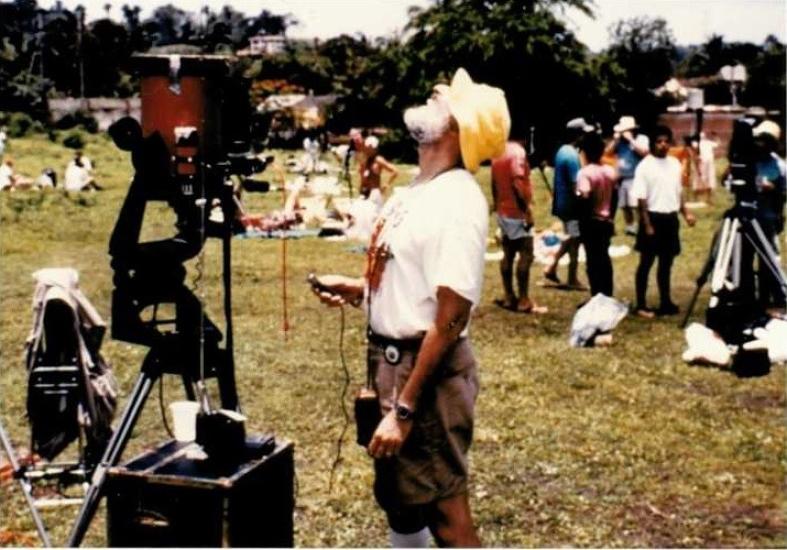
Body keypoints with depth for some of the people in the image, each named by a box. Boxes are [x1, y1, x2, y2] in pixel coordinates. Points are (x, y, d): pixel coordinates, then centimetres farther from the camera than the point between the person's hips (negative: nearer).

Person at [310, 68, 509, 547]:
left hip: (427, 372, -10)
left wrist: (404, 408, -24)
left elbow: (449, 319, -24)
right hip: (392, 360, 10)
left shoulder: (457, 201, -21)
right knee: (399, 499, 25)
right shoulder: (418, 190, 8)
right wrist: (356, 289, 5)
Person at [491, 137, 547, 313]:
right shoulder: (518, 152, -16)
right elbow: (517, 184, -24)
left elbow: (494, 183, 15)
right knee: (526, 255, -7)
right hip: (517, 213, -9)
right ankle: (524, 301, -8)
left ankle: (509, 297, 14)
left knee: (508, 255, 11)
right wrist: (528, 211, -21)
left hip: (503, 212, 9)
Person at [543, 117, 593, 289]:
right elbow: (575, 185, -22)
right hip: (571, 204, -9)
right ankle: (572, 280, 9)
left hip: (562, 202, 9)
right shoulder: (572, 155, -20)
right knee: (575, 240, 1)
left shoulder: (562, 151, 10)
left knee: (571, 238, 20)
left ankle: (552, 267, 18)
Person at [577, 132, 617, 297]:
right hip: (607, 221, 6)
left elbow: (585, 198, -23)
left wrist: (582, 219, -14)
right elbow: (614, 198, 10)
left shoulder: (585, 172, -15)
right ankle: (607, 296, 19)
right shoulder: (611, 171, 5)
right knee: (604, 257, 15)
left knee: (593, 259, 0)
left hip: (591, 221, -6)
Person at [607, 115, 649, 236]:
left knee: (636, 204, -15)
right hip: (622, 178, 6)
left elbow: (643, 151, -19)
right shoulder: (620, 141, 9)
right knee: (624, 205, 10)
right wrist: (615, 139, -2)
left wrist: (630, 139, -16)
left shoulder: (641, 138, -4)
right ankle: (630, 227, 22)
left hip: (636, 178, -6)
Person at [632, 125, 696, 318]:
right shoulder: (645, 166, -11)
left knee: (667, 262, 13)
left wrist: (686, 213, 9)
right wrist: (647, 224, -16)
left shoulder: (675, 163, 8)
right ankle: (641, 305, 6)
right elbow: (641, 198, -13)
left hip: (671, 218, 6)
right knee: (646, 262, 1)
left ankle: (665, 302, 22)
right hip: (653, 217, -6)